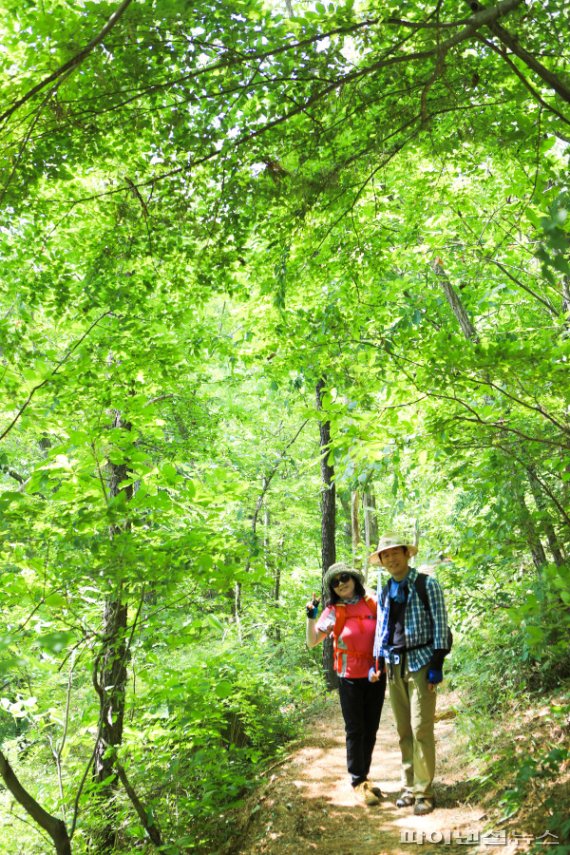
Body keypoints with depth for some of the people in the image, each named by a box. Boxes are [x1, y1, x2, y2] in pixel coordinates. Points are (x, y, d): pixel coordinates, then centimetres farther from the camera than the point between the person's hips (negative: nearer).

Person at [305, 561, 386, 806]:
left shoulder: (373, 603, -2)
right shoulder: (334, 612, -7)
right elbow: (312, 642, -9)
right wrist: (311, 616, -22)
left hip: (376, 675, 3)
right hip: (350, 677, -3)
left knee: (371, 729, 13)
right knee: (355, 730, 4)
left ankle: (363, 776, 28)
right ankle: (358, 783, 15)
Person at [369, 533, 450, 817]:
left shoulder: (427, 584, -4)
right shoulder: (384, 592, 12)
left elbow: (440, 625, -6)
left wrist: (437, 665, -11)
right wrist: (376, 662, 10)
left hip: (420, 662, -5)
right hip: (394, 665, 5)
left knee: (421, 729, -7)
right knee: (403, 730, 9)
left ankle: (424, 791, 5)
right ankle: (409, 787, 20)